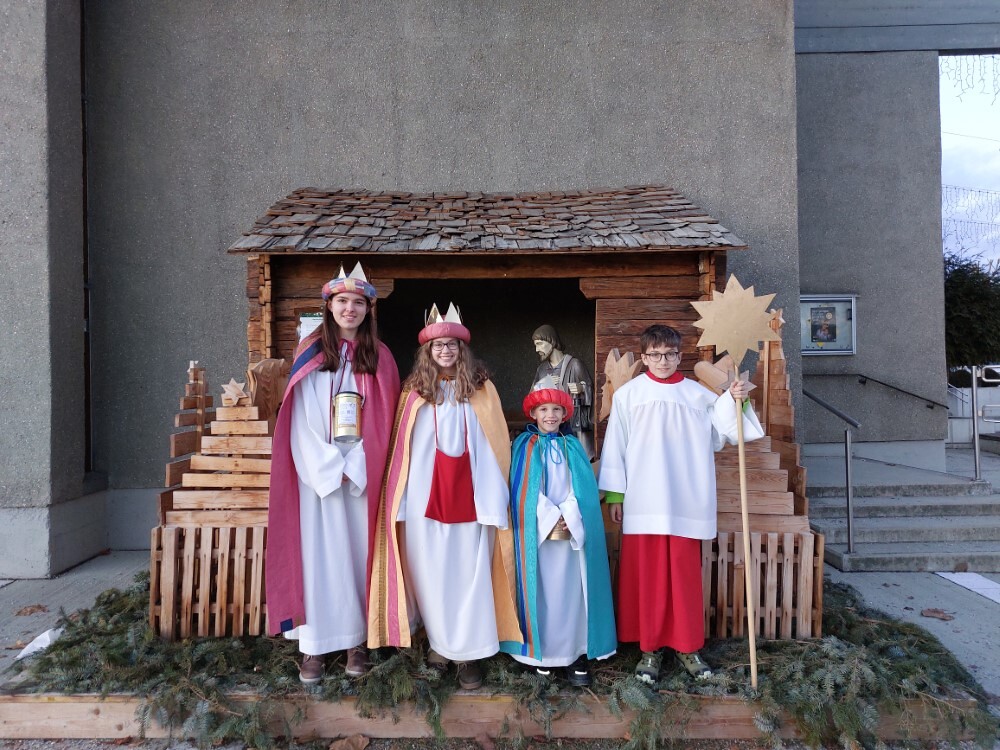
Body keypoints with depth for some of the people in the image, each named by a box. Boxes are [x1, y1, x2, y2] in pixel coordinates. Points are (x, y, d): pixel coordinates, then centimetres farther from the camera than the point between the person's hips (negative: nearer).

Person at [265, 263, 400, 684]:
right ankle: (314, 646, 10)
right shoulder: (311, 352, 2)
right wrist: (330, 468, -11)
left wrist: (353, 468, -9)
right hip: (317, 472, -1)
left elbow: (382, 424, 1)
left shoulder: (379, 358, 5)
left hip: (362, 475, 1)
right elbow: (301, 419, -3)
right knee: (317, 553, 1)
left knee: (358, 551, 6)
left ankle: (357, 641, 16)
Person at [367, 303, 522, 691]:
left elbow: (492, 449, 1)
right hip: (425, 495, 1)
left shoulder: (481, 389, 4)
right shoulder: (415, 391, 5)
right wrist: (401, 501, -1)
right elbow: (403, 448, 4)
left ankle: (468, 653, 16)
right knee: (431, 572, 7)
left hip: (468, 495, 0)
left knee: (469, 572, 3)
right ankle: (442, 644, 24)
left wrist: (493, 501, -5)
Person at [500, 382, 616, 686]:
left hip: (571, 531, 2)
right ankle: (541, 651, 11)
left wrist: (568, 518, -11)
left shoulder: (572, 447, 11)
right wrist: (551, 518, -12)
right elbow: (525, 489, -3)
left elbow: (581, 488, 4)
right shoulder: (524, 446, 4)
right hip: (537, 531, -2)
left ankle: (575, 653, 7)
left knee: (570, 589, 0)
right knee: (539, 589, 1)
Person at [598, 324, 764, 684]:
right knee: (646, 576, 4)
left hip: (685, 502, 1)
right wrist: (614, 494, 0)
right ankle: (650, 648, 17)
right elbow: (615, 447, 3)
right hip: (642, 502, -1)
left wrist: (734, 399, -13)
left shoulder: (697, 394, 8)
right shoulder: (628, 394, 3)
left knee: (685, 576, 7)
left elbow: (723, 429, 3)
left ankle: (687, 646, 22)